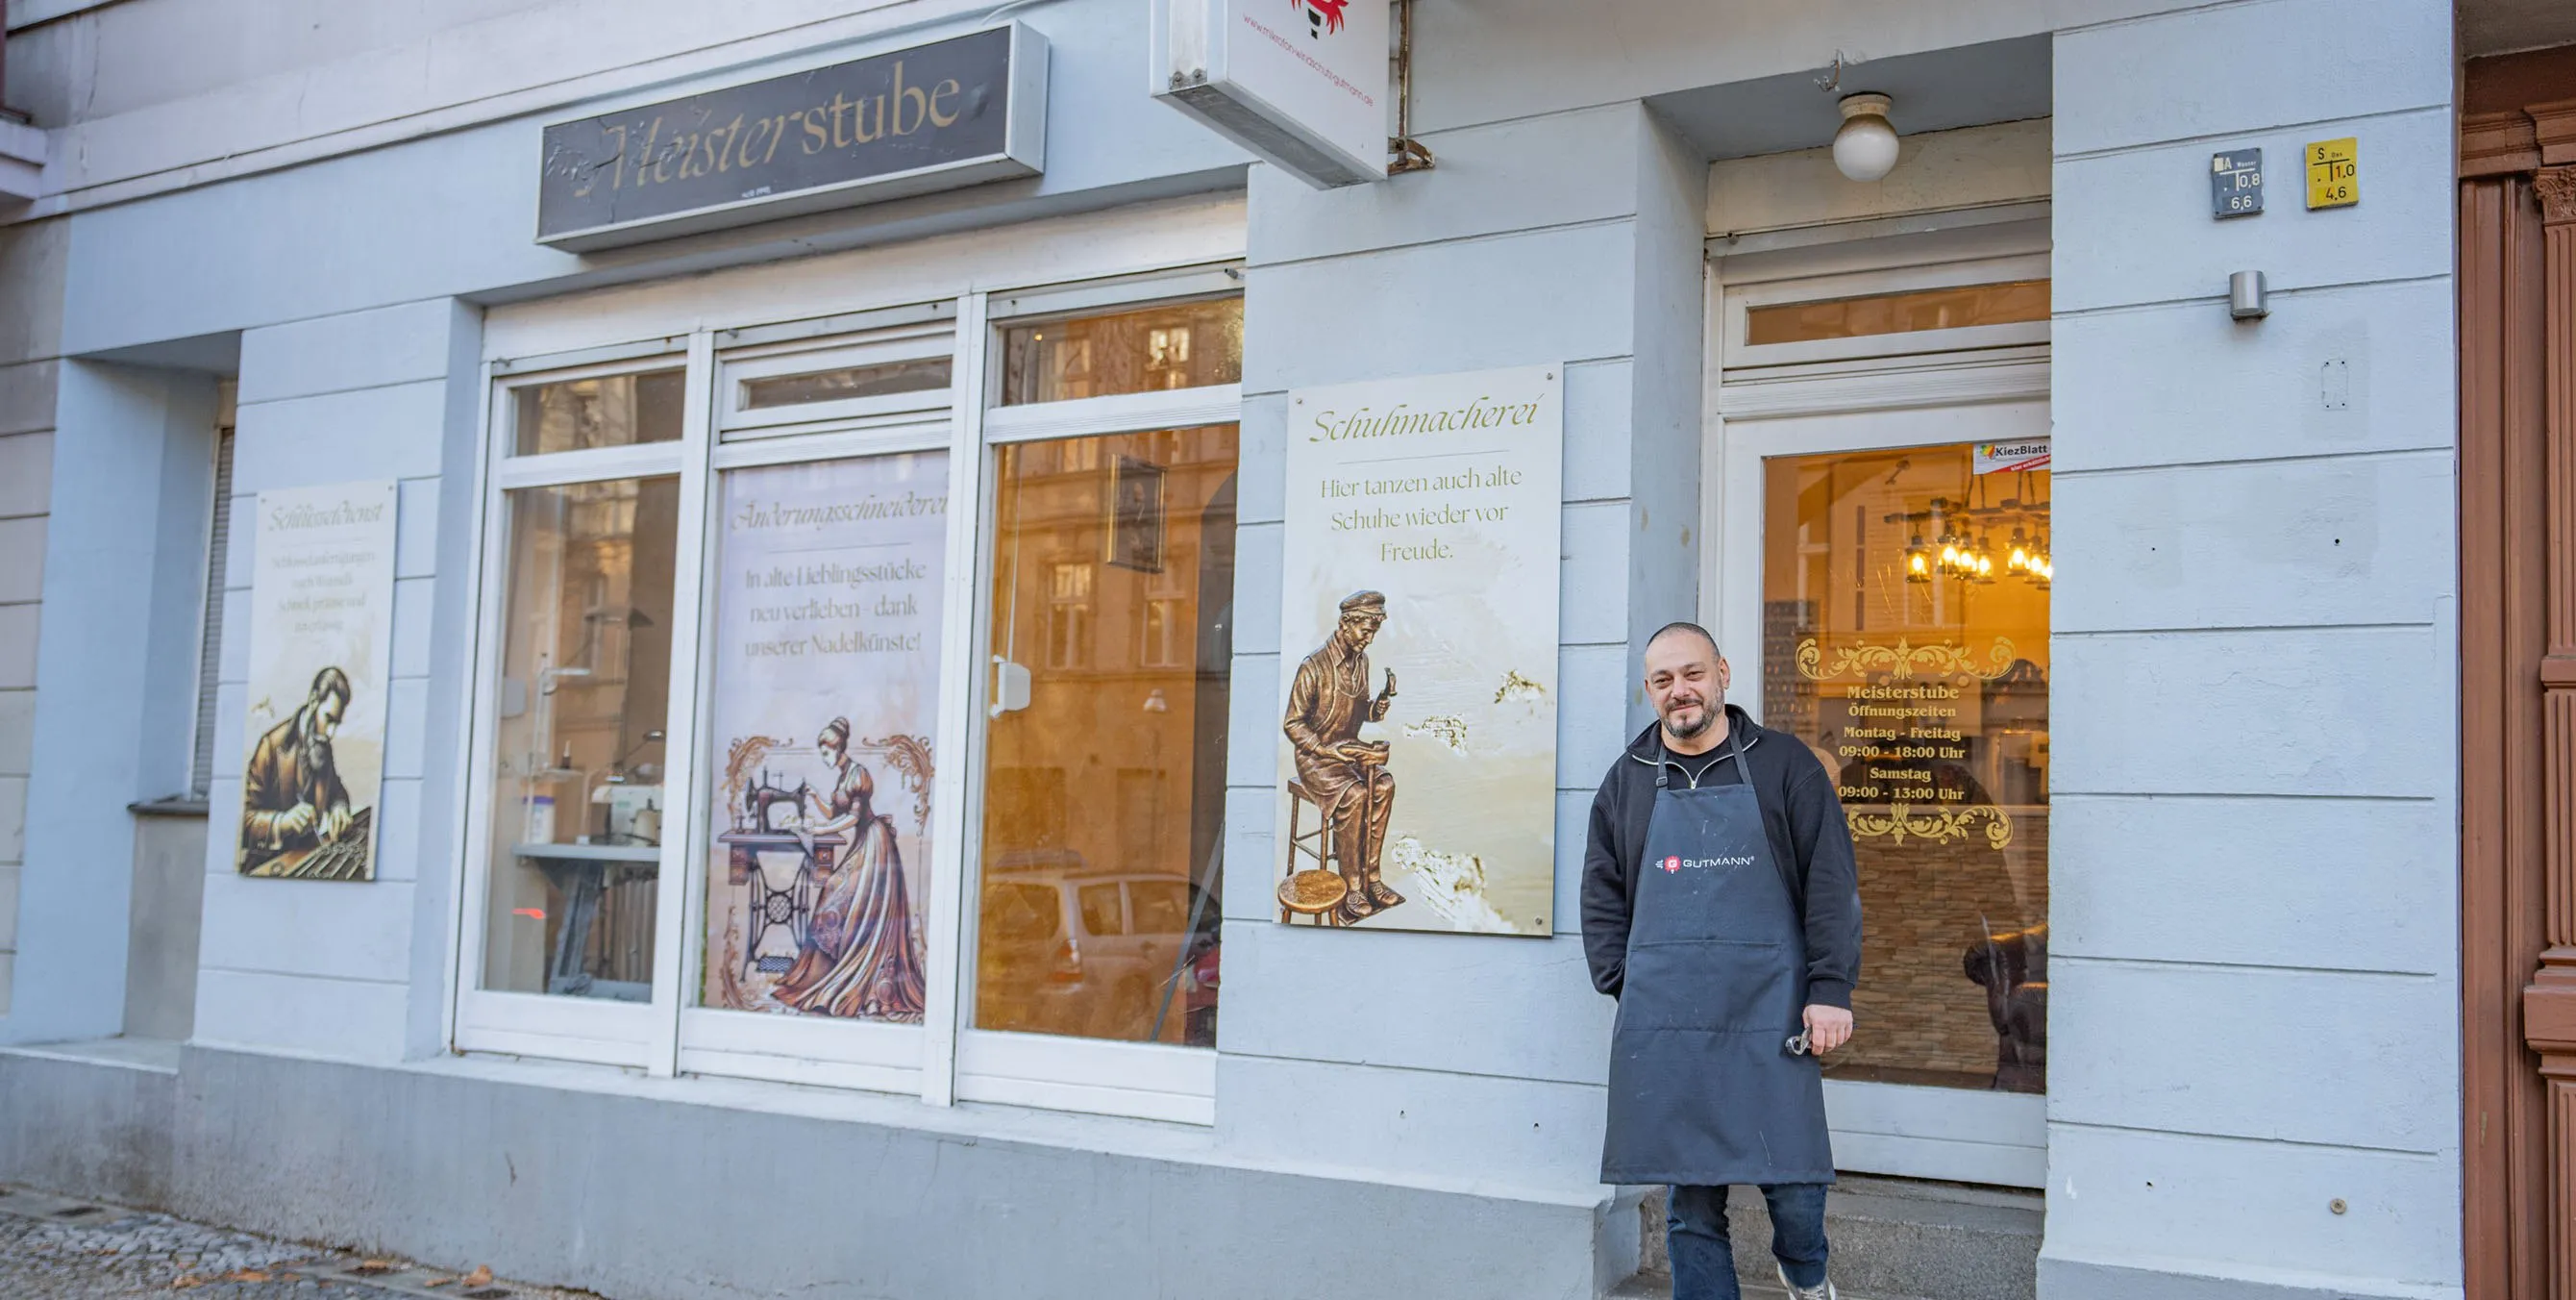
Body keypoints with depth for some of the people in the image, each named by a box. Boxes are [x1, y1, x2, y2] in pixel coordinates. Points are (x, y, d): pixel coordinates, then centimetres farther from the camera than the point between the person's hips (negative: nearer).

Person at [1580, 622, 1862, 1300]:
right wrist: (1626, 990, 4)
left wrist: (1831, 989, -7)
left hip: (1770, 1014, -2)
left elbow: (1831, 883, 1)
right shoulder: (1627, 780, 12)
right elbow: (1602, 900, 15)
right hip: (1665, 1026, 2)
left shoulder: (1784, 764, 5)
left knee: (1793, 1179, 0)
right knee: (1690, 1198, 5)